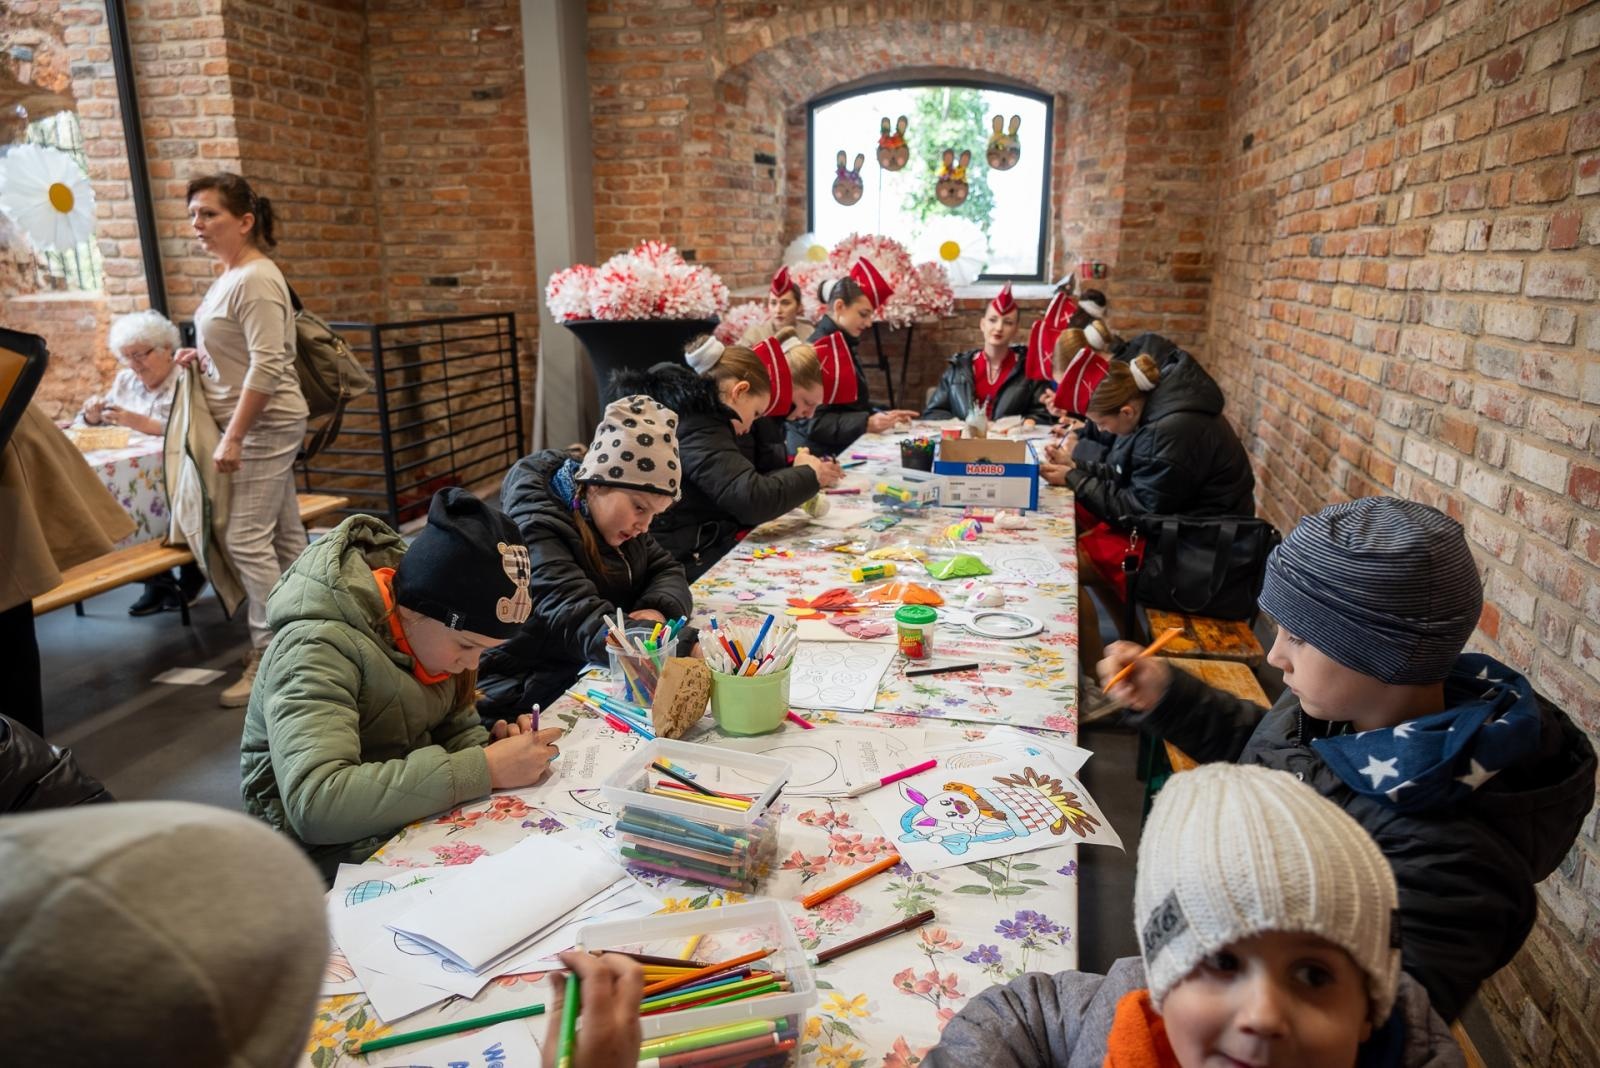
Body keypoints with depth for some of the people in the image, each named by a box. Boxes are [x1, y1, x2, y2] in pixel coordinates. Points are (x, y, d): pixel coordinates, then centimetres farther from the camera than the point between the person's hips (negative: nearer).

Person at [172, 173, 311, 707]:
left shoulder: (255, 279, -16)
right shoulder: (229, 275, 13)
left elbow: (266, 366, -23)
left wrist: (232, 437, -23)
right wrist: (203, 356, 6)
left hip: (264, 425, -10)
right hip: (257, 426, 10)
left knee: (246, 538, -9)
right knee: (285, 535, 13)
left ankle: (269, 653, -1)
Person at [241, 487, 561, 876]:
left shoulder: (425, 628, -4)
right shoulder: (317, 650, -26)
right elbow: (315, 804, -38)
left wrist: (493, 749, -17)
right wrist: (483, 770, -36)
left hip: (421, 821, 6)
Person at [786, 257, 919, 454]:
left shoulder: (841, 344, 13)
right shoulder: (818, 349, -15)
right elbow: (811, 422, -21)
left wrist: (879, 416, 8)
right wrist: (865, 424, -27)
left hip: (842, 450, 9)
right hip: (819, 456, -9)